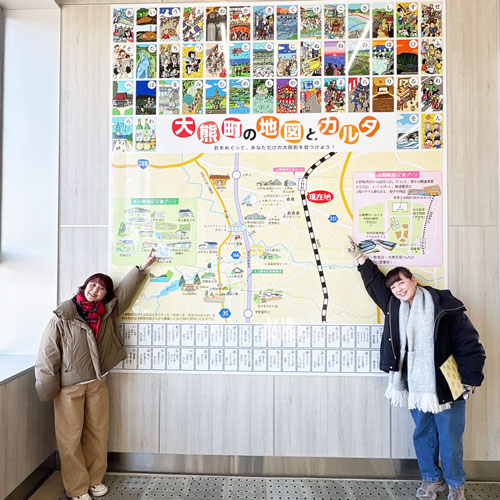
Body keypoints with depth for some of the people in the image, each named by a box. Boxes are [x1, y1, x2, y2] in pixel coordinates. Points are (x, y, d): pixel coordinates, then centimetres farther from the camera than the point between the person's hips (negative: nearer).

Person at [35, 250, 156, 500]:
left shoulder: (107, 312, -1)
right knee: (71, 438, 7)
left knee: (98, 433, 14)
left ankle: (95, 479, 34)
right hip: (69, 387, -4)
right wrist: (48, 389, -9)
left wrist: (143, 266, 11)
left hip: (97, 383, 5)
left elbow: (125, 290, 9)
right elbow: (47, 353, -11)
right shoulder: (62, 316, -15)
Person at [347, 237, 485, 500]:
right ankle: (431, 479, 37)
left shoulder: (446, 309, -12)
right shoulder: (395, 306, 2)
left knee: (450, 439, 10)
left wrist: (470, 380, -6)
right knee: (422, 435, 16)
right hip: (416, 387, 5)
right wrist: (360, 257, 16)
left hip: (445, 387, -4)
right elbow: (375, 281, 15)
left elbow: (469, 345, -8)